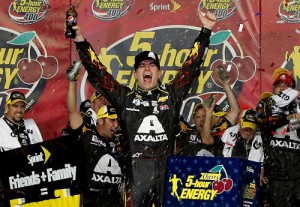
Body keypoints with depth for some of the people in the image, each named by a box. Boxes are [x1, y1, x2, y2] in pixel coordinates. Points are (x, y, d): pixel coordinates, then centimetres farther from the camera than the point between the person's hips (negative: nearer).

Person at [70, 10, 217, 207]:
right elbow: (97, 72, 5)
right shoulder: (125, 96, 7)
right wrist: (80, 41, -1)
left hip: (166, 167, 1)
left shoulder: (171, 94, 8)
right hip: (136, 169, -1)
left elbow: (191, 66, 8)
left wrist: (205, 31, 4)